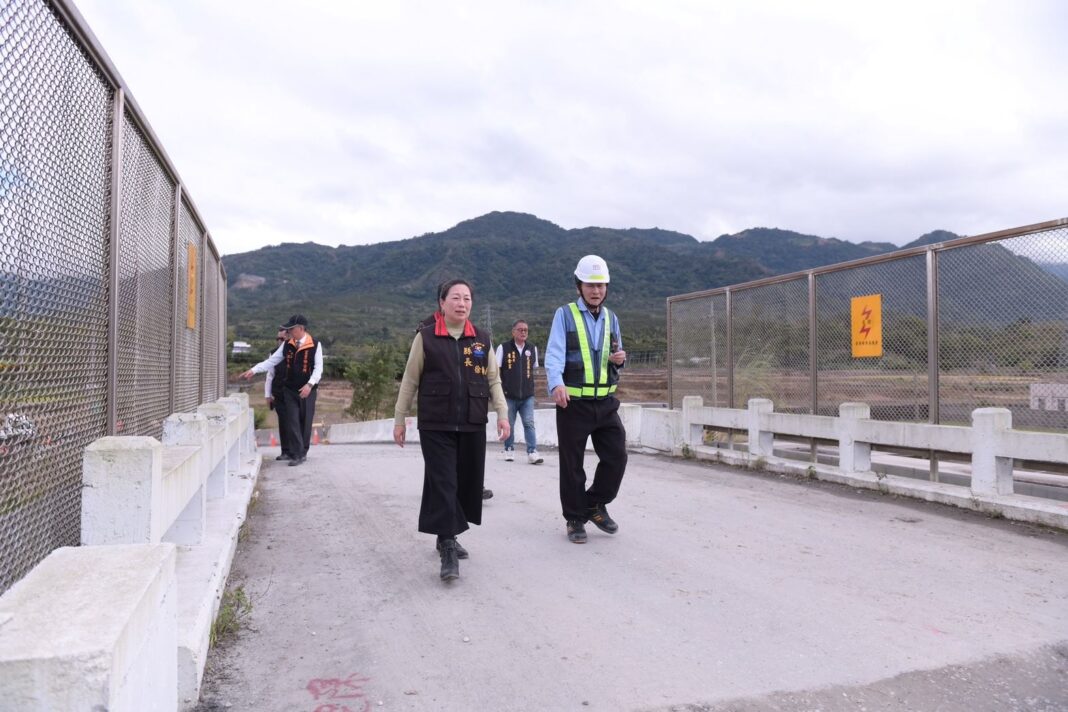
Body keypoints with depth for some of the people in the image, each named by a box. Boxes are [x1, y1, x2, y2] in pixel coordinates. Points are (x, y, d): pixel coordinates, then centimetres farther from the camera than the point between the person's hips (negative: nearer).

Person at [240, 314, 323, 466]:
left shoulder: (315, 345, -9)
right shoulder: (287, 344, 3)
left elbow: (318, 367, -11)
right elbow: (271, 361, 5)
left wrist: (310, 384, -24)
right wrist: (254, 370, -5)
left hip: (307, 390, -3)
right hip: (290, 390, 3)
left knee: (305, 422, 6)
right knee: (292, 423, -3)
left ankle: (303, 452, 21)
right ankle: (296, 455, -2)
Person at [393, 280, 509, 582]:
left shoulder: (482, 339, 8)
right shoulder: (425, 338, -1)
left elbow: (493, 380, 11)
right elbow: (410, 381, 3)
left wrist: (502, 413, 1)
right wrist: (399, 419, 3)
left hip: (473, 426, 4)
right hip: (436, 426, -4)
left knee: (467, 483, 9)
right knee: (442, 484, -8)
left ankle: (447, 536, 28)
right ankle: (448, 550, -4)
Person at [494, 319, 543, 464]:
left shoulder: (532, 349, 8)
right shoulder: (503, 348, -2)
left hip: (527, 395, 2)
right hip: (508, 395, -2)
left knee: (529, 424, -6)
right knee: (509, 425, 8)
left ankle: (532, 452, -8)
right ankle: (509, 450, 23)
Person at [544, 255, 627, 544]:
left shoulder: (611, 319, 13)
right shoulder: (565, 315, -4)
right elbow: (554, 353, -17)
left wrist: (620, 359, -4)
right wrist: (556, 384, -36)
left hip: (606, 402, 5)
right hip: (573, 402, -5)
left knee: (617, 456, 4)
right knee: (572, 464, 4)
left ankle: (595, 505, 26)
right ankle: (576, 519, 20)